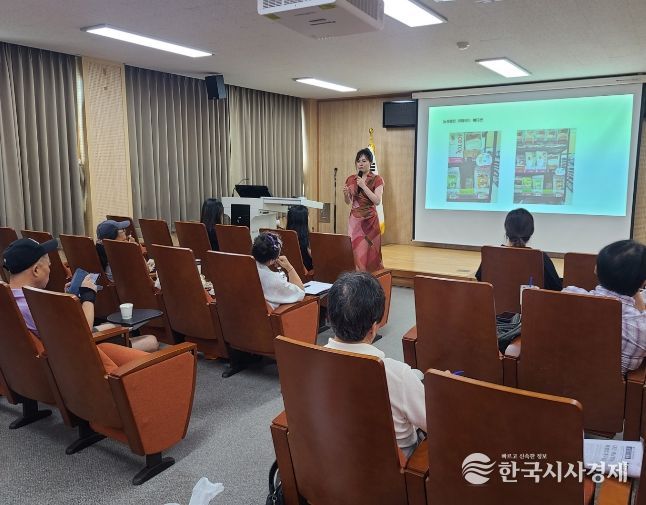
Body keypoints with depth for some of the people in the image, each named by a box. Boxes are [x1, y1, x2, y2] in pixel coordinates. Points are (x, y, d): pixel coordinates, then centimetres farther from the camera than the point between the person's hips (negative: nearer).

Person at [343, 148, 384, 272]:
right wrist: (346, 194, -7)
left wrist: (364, 186, -18)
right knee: (356, 251, 0)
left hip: (370, 220, -3)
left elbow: (377, 201, -14)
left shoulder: (377, 179, -3)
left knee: (369, 251, -2)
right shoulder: (350, 179, 8)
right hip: (354, 220, 3)